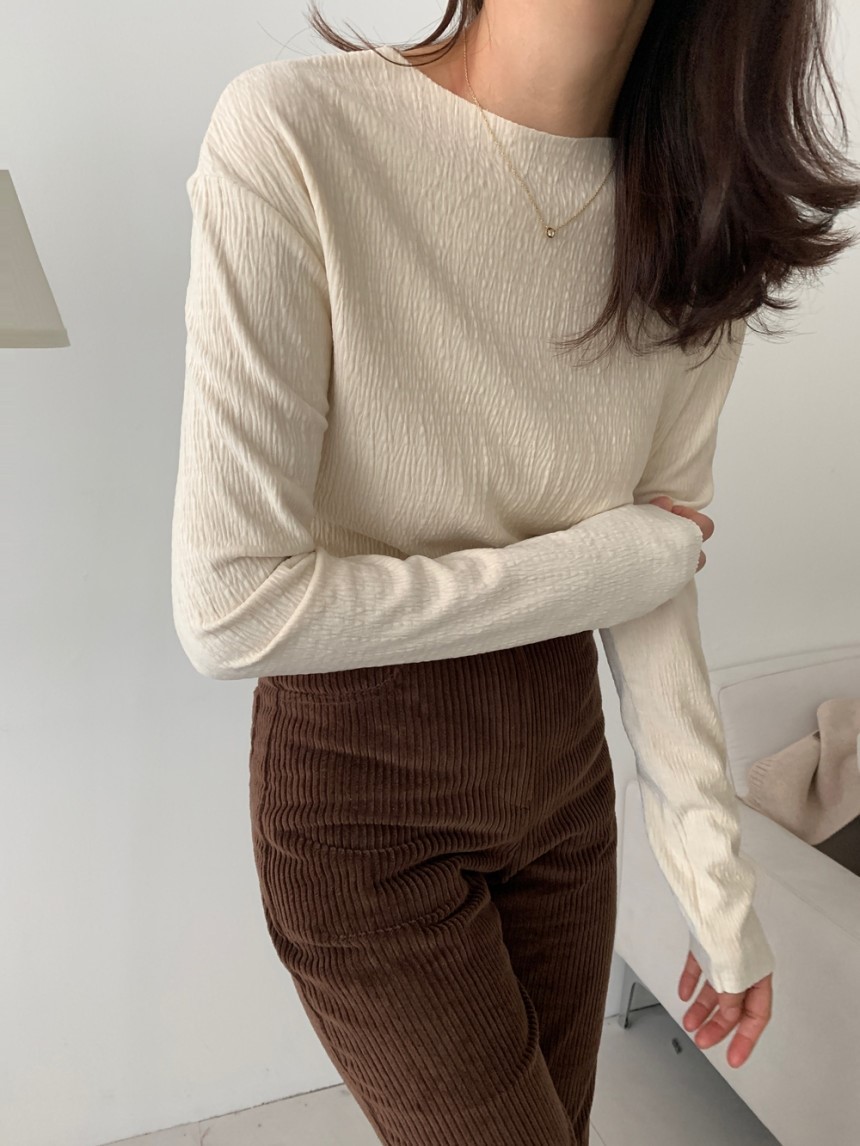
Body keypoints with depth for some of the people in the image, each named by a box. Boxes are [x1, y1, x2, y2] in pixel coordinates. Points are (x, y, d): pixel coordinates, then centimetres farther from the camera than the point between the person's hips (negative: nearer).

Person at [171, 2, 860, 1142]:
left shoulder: (696, 225, -4)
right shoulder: (294, 133, -21)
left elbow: (659, 590, -2)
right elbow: (229, 608, -23)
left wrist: (722, 889, 3)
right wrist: (601, 562, -18)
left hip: (563, 775, 5)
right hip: (360, 801, -5)